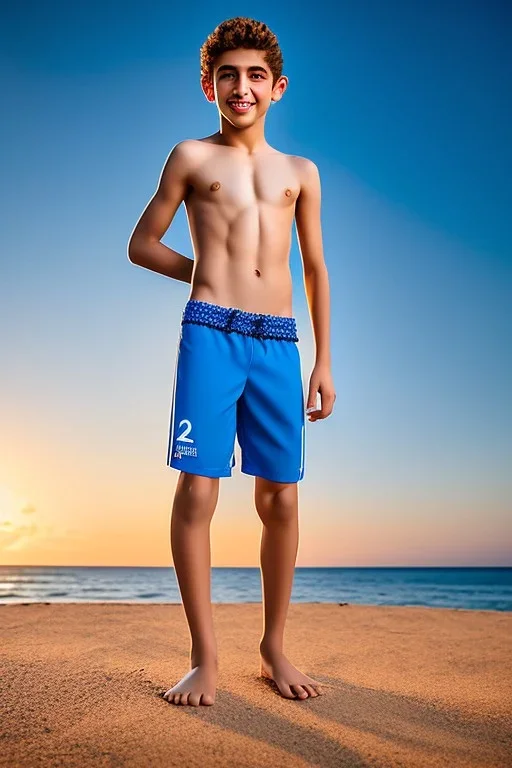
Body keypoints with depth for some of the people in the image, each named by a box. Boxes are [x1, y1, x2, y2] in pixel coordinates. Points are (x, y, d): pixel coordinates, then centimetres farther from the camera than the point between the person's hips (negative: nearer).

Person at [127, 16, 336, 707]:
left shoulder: (300, 172, 19)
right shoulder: (192, 157, 13)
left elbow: (316, 269, 17)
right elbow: (141, 244, 15)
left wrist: (324, 362, 12)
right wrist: (209, 273, 7)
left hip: (279, 343, 3)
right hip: (210, 334, -2)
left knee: (281, 499, 2)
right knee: (197, 490, -7)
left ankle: (274, 648, 18)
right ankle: (205, 656, 6)